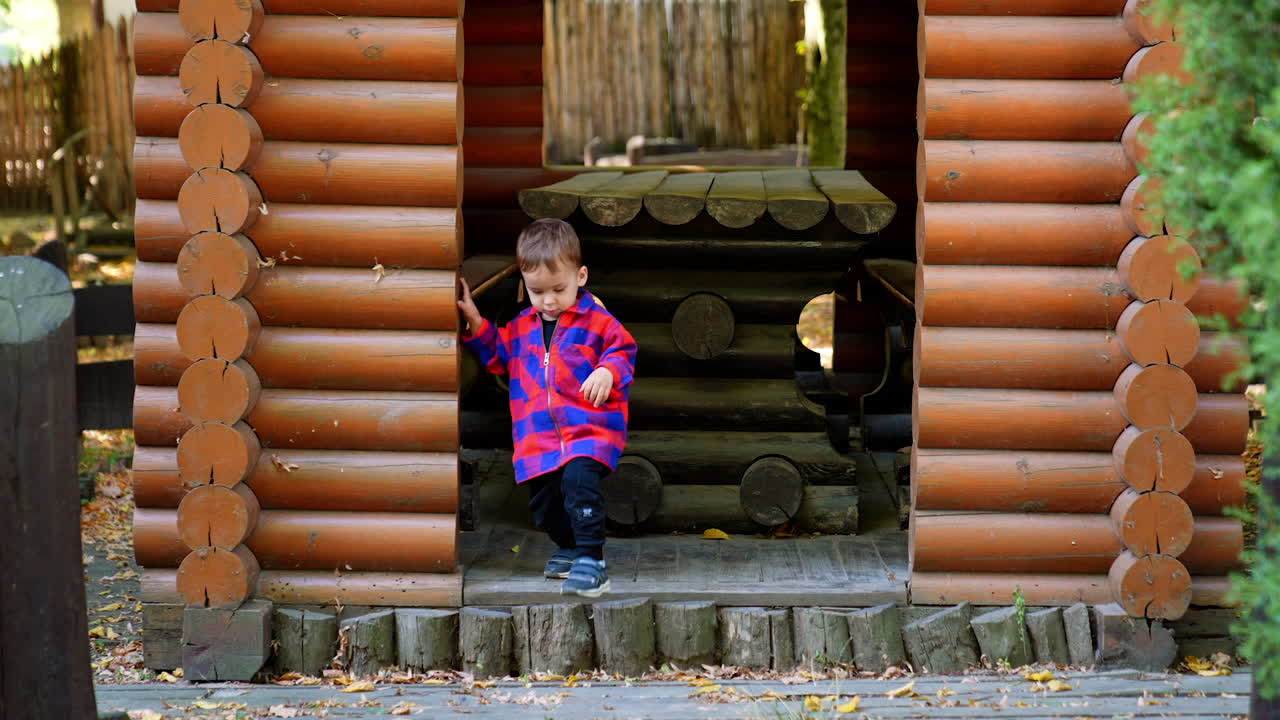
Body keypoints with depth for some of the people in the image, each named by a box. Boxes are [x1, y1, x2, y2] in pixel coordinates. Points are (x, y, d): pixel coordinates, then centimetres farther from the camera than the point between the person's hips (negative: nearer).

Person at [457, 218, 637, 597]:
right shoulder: (522, 327, 13)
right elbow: (498, 355, 26)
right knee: (543, 501, 11)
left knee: (579, 480, -29)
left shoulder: (597, 320, -3)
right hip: (538, 435, 6)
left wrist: (608, 372, -22)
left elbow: (623, 351, -2)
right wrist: (476, 324, 14)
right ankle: (571, 548, 37)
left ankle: (591, 561, -26)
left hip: (588, 428, -6)